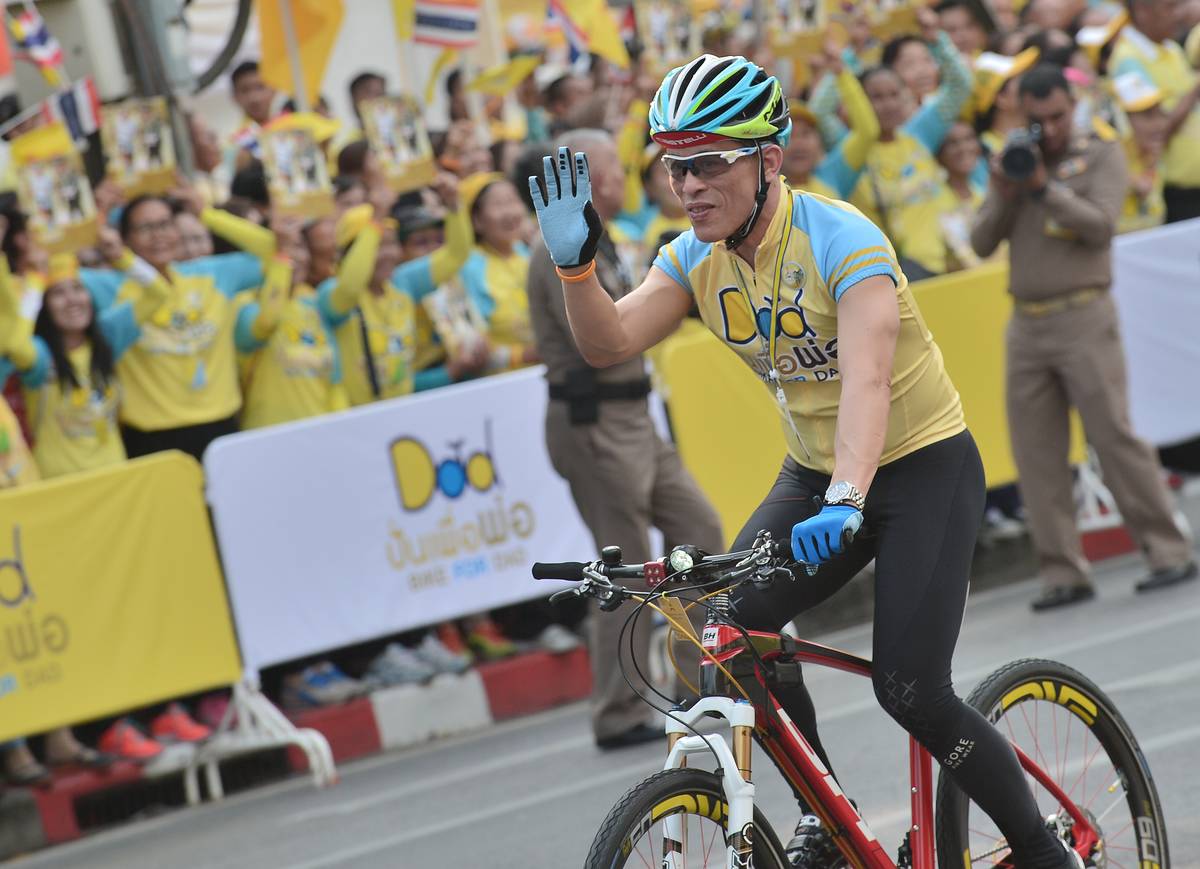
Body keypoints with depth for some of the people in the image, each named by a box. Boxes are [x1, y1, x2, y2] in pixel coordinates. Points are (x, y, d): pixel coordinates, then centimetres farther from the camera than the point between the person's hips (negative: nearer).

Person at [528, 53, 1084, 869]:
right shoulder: (696, 259, -4)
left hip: (923, 466, -6)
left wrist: (844, 502, -54)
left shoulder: (841, 241, -25)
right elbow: (610, 343, -13)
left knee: (912, 691, -16)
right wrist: (576, 264, -32)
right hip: (814, 472, 6)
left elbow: (867, 379, -39)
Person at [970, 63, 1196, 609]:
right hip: (1026, 323, 5)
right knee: (1036, 453, 0)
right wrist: (1003, 196, -7)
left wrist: (1044, 187, -17)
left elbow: (1100, 226, -13)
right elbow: (981, 243, 9)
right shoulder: (1012, 160, 14)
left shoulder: (1101, 156, 2)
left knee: (1114, 435, -9)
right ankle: (1063, 573, 2)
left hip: (1083, 316, -5)